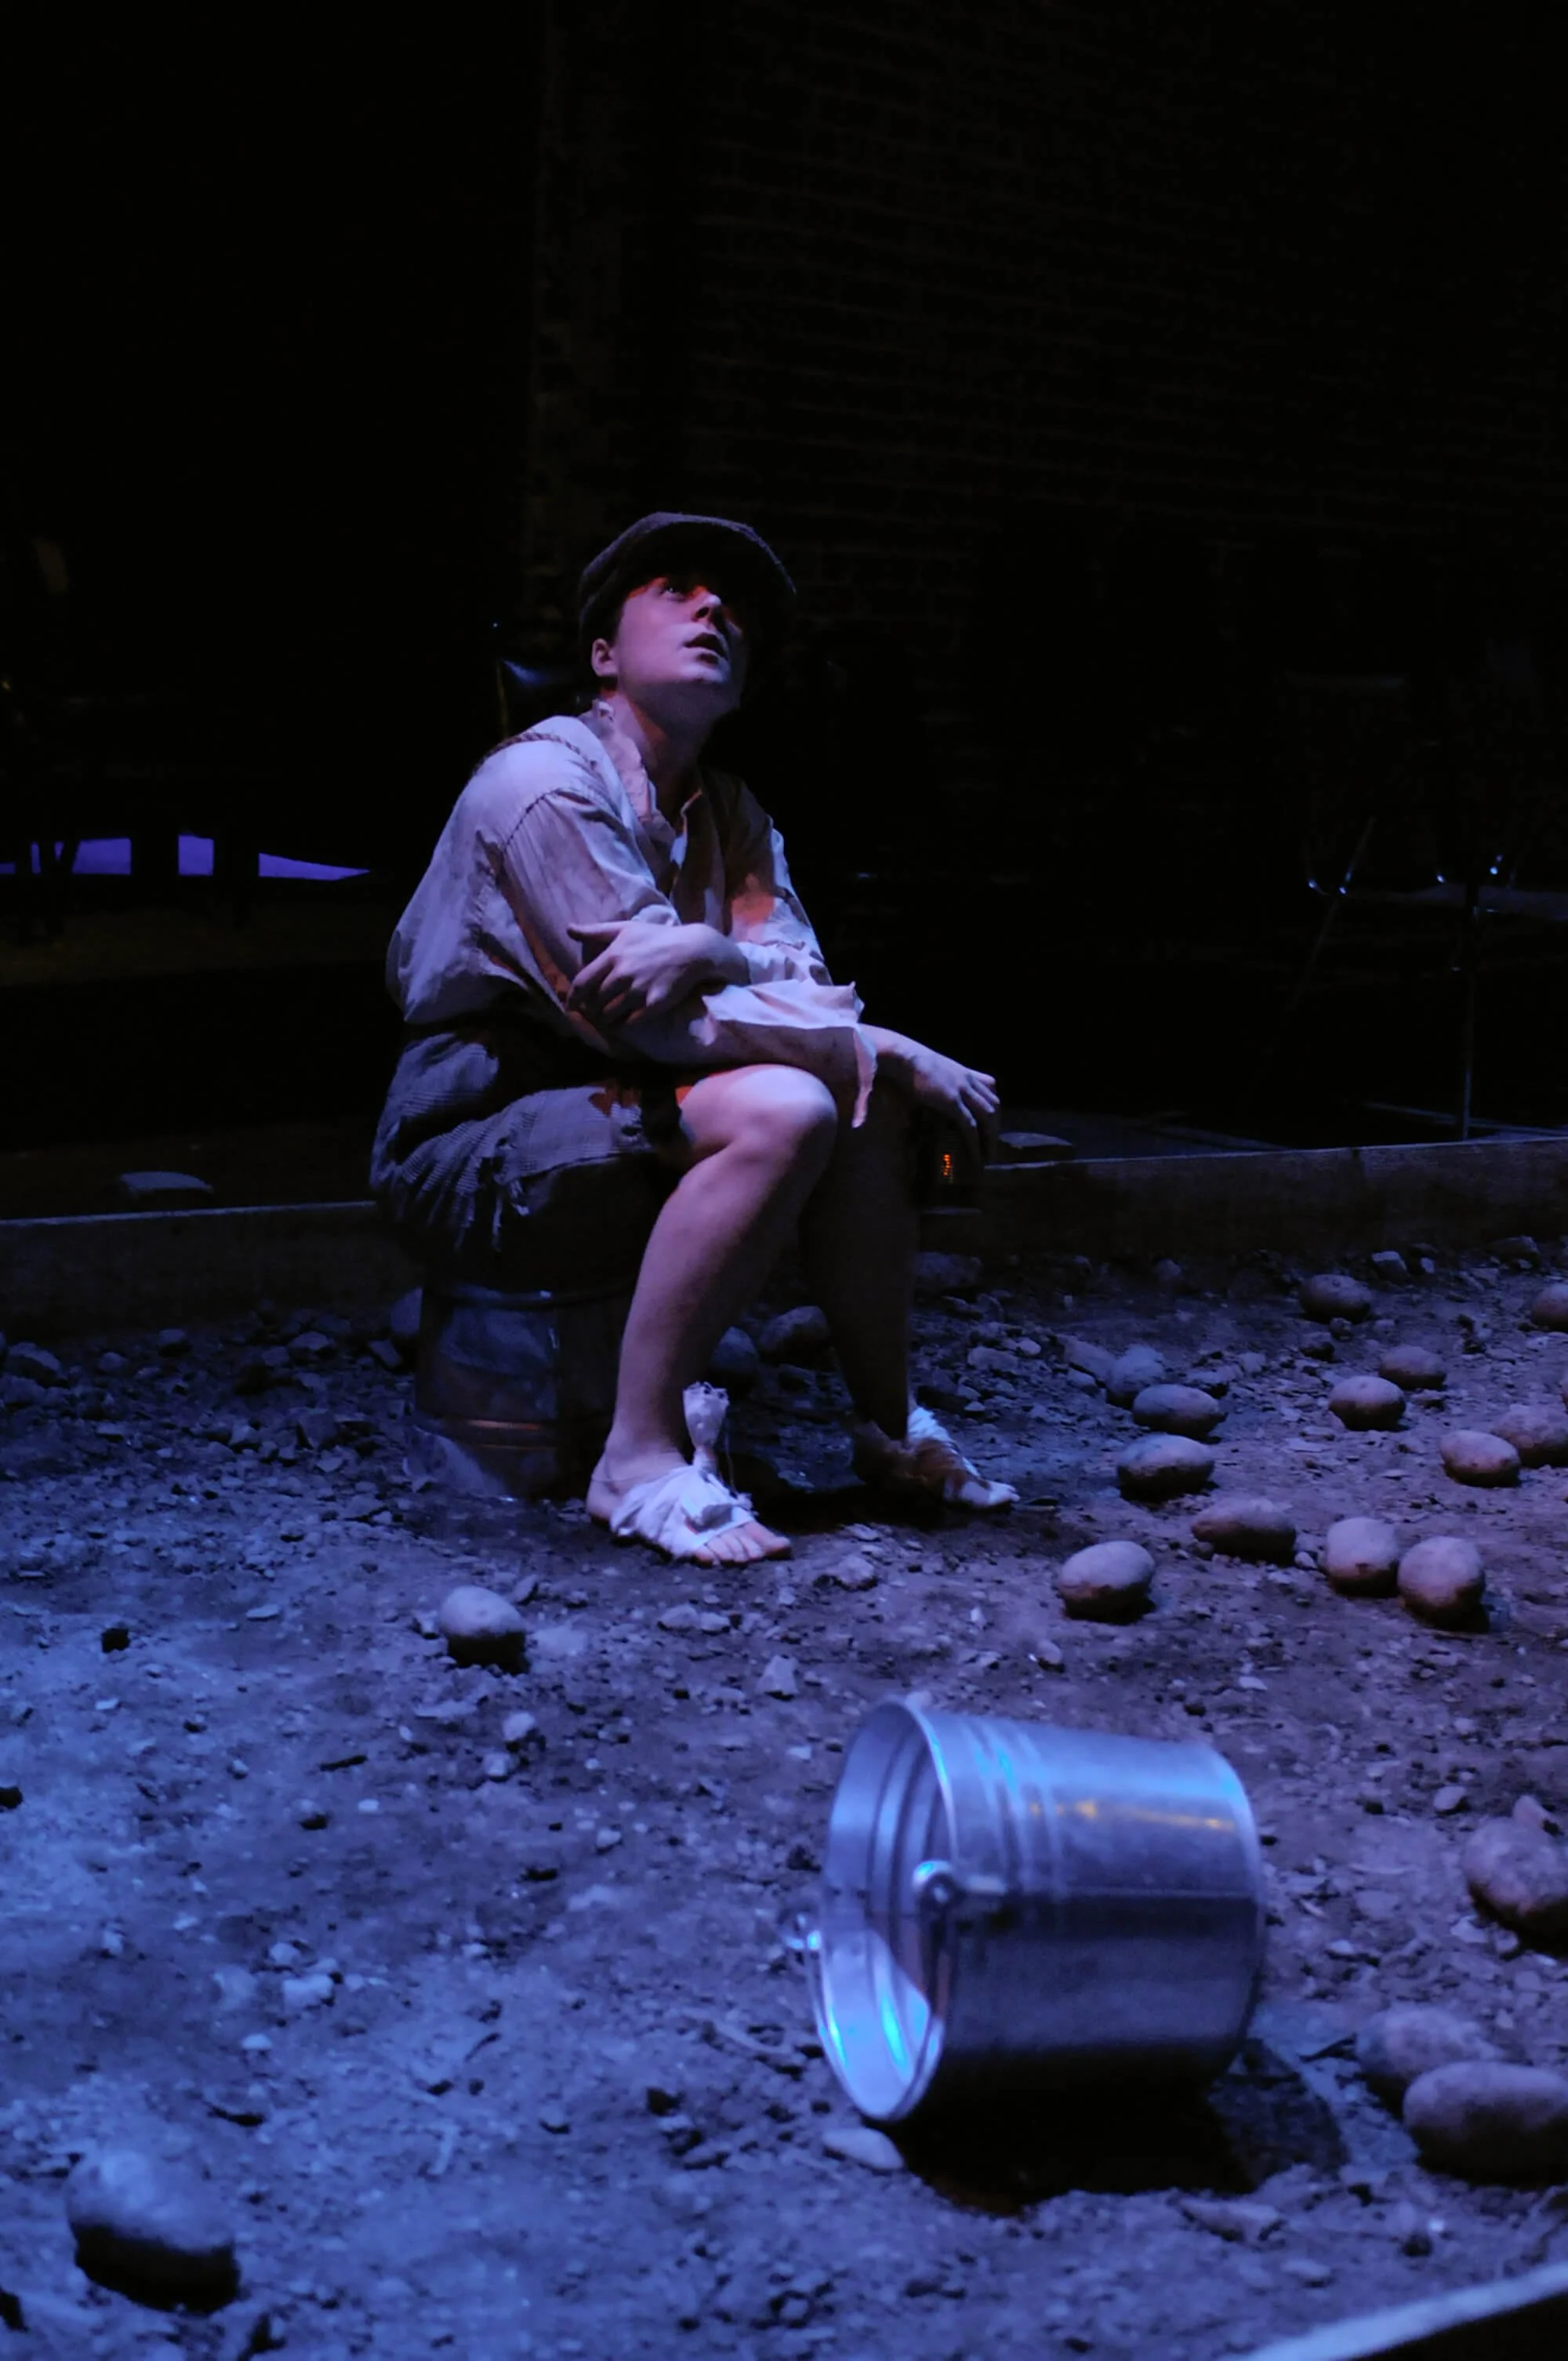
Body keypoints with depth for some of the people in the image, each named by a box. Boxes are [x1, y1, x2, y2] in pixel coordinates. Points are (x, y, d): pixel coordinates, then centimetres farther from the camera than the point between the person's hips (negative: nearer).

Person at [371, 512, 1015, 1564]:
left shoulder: (731, 815, 12)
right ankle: (641, 1457, -25)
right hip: (471, 1139, -8)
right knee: (779, 1110, -28)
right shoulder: (543, 783, -15)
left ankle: (889, 1426, 2)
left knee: (867, 1091, -6)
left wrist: (706, 949, -27)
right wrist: (898, 1056, -19)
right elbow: (652, 1018, -23)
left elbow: (810, 983, -2)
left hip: (612, 1101, 8)